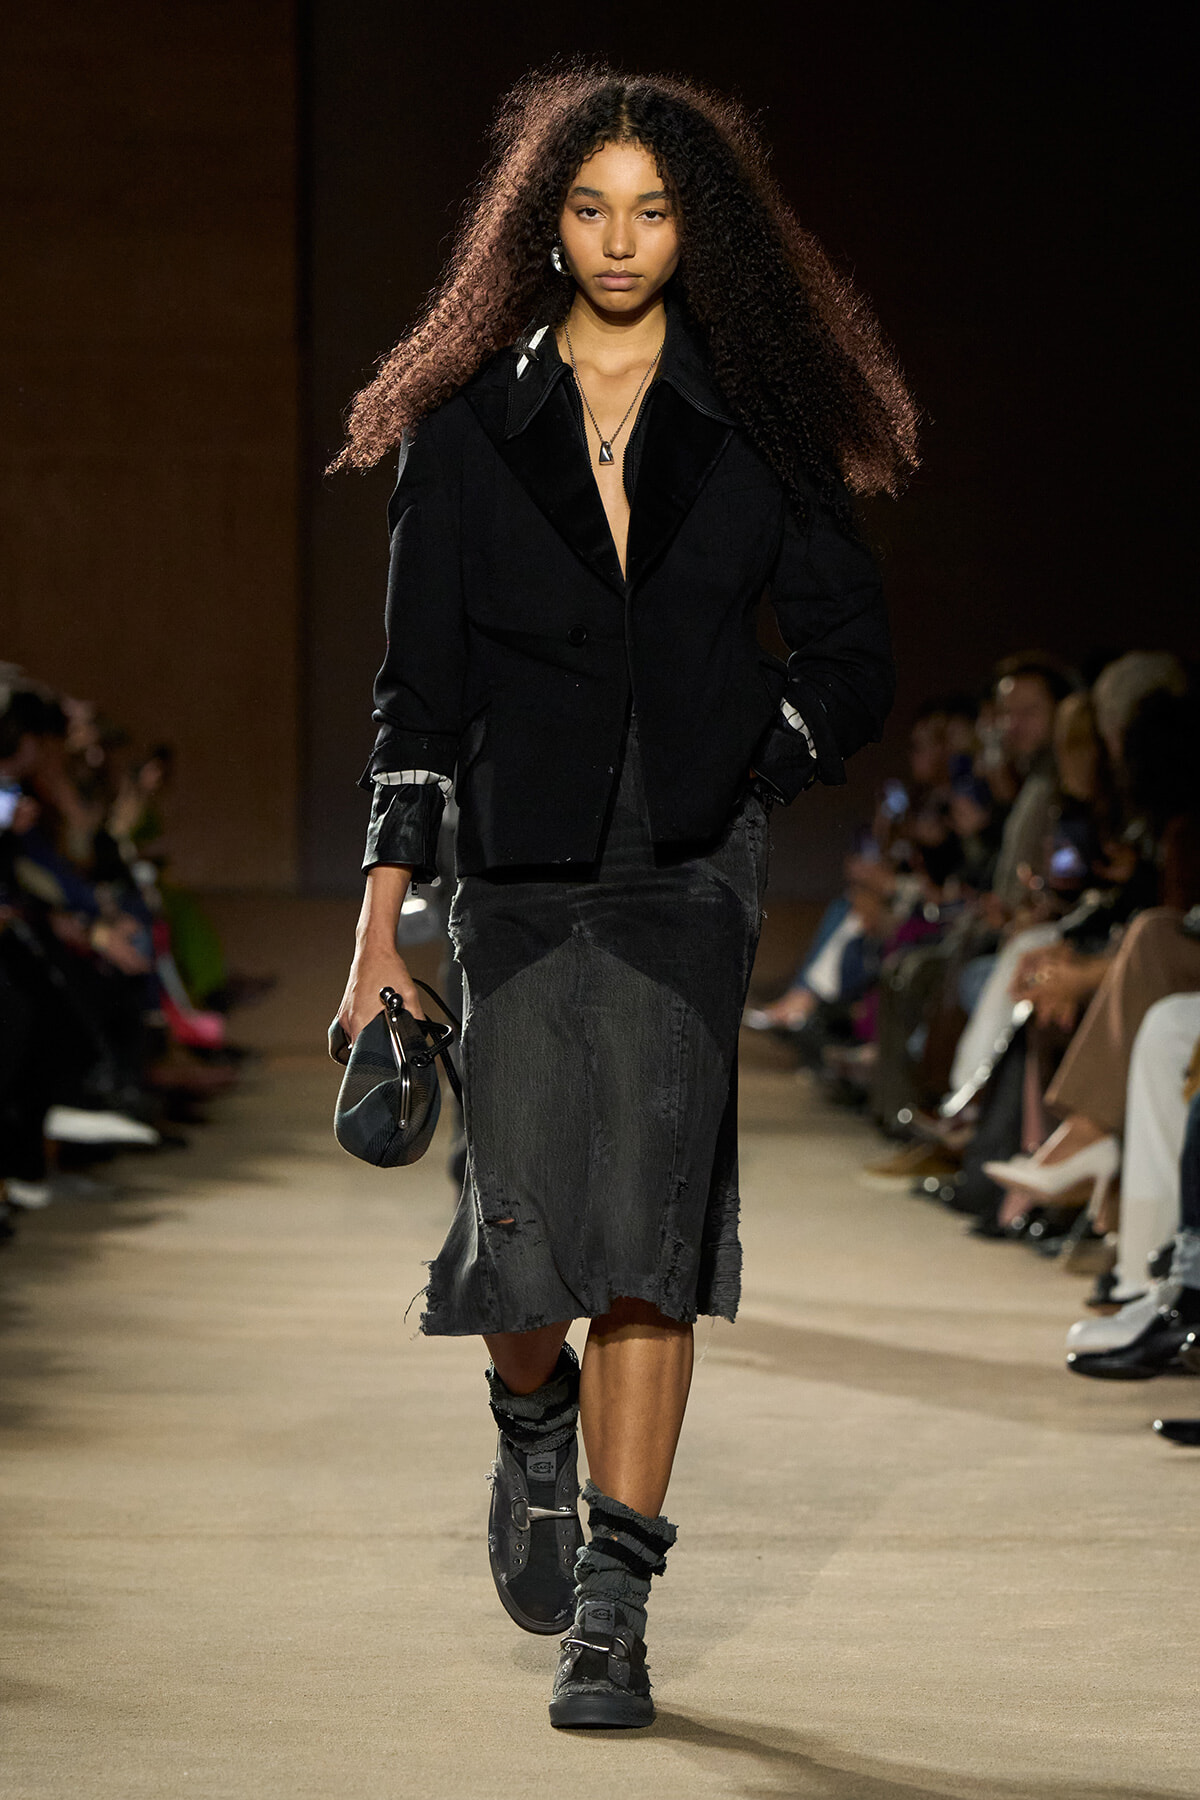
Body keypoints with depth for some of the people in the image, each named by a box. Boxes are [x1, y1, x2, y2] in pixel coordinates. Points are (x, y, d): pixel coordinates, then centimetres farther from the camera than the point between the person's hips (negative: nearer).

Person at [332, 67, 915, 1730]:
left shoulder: (759, 429, 5)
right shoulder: (468, 430, 5)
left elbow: (853, 660, 10)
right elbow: (420, 692, 4)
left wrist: (741, 782, -3)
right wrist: (380, 931, -1)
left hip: (689, 876, -1)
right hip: (521, 881, 1)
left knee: (648, 1233, -9)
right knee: (523, 1239, -5)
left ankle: (611, 1608, 0)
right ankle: (535, 1420, 32)